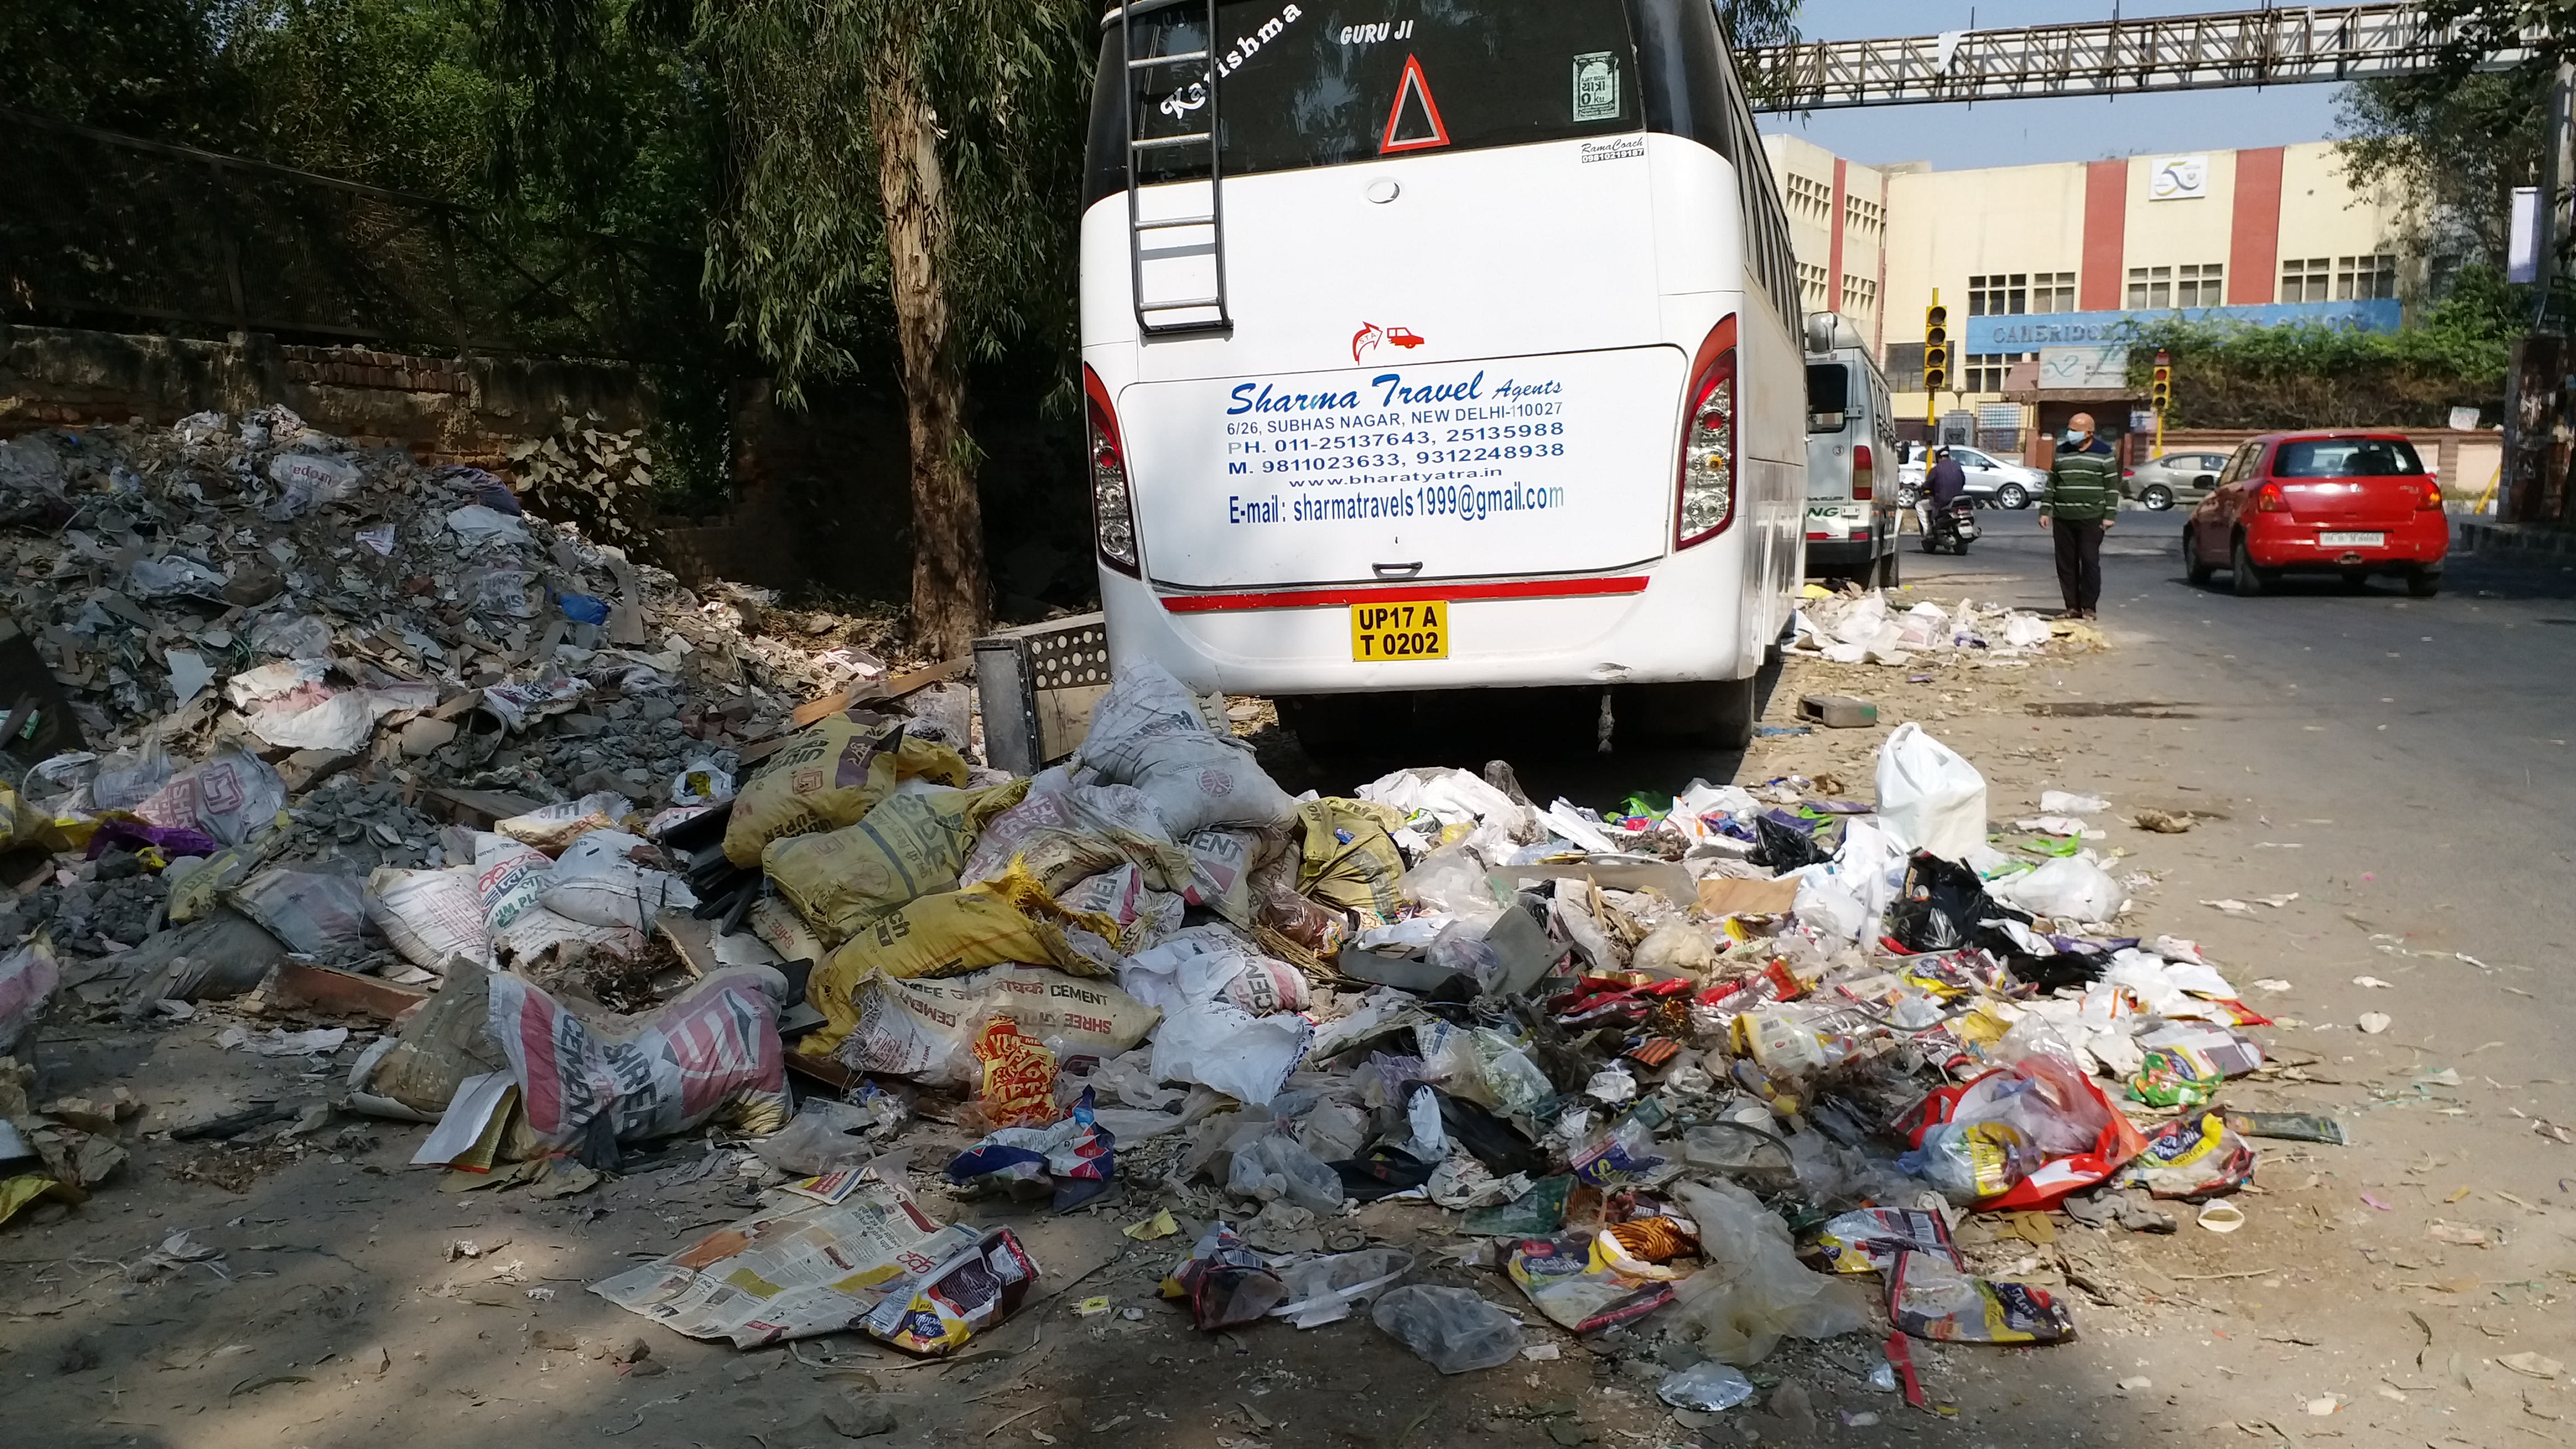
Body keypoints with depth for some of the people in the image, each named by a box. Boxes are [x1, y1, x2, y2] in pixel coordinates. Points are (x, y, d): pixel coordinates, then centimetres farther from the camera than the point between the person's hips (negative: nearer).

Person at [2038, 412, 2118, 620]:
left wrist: (2110, 515, -7)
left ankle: (2089, 607, 2)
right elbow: (2051, 483, 15)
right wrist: (2045, 511, 9)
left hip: (2091, 519, -4)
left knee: (2090, 562, -5)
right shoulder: (2061, 452, 12)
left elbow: (2112, 486, 0)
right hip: (2063, 518, 4)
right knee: (2066, 563, 3)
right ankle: (2072, 607, 10)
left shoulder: (2103, 454, 0)